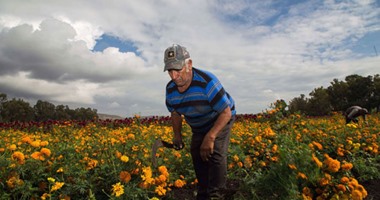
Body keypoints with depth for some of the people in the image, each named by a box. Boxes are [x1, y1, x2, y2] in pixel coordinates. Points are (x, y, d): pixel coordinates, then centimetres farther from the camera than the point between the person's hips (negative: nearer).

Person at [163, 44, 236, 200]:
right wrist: (177, 135, -3)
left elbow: (226, 112, -31)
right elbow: (175, 114, 4)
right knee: (197, 156, 5)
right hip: (198, 127, 6)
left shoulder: (207, 82, -37)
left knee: (215, 155, -21)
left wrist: (210, 137, -33)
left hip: (221, 120, -5)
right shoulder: (170, 89, -15)